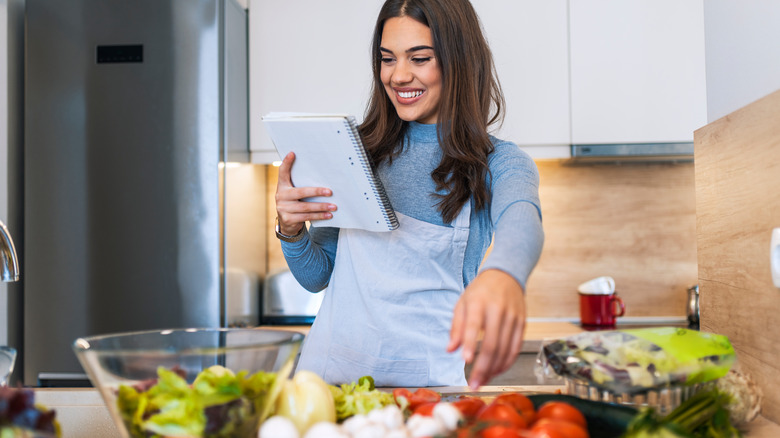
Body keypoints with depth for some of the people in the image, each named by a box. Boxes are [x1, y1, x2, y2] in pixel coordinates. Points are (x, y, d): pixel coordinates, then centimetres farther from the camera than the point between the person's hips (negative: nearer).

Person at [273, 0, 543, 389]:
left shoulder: (500, 164, 3)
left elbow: (520, 221, -23)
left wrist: (502, 276, -47)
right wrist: (290, 230, -7)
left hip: (428, 381, -2)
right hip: (331, 369, 3)